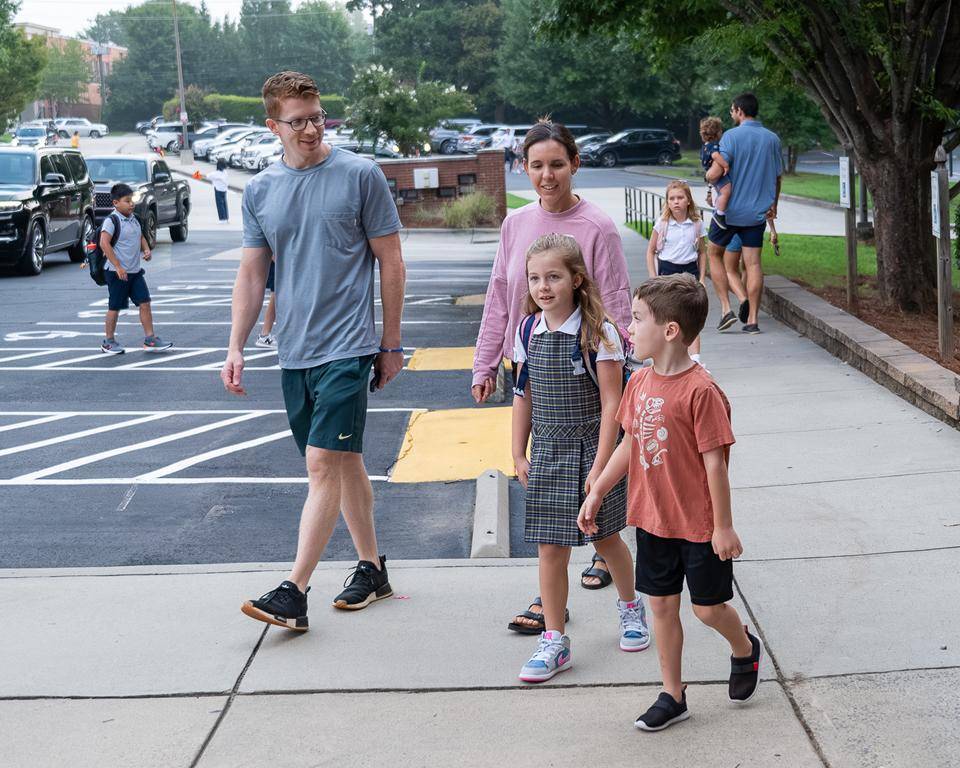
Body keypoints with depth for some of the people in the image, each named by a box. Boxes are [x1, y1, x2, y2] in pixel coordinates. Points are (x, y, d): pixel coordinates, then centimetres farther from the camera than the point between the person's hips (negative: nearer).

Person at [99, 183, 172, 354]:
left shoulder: (133, 219, 11)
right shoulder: (111, 220, -14)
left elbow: (140, 237, 25)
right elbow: (104, 243, -22)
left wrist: (146, 249, 3)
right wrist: (118, 267, -23)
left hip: (135, 271, 7)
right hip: (117, 273, -7)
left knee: (144, 303, 2)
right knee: (115, 307, 3)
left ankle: (150, 339, 6)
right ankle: (108, 341, 16)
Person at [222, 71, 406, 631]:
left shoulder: (361, 176, -4)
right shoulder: (260, 191, 8)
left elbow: (391, 262, 0)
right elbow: (252, 274, 13)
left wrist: (391, 343, 1)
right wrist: (235, 348, 5)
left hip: (347, 348, -5)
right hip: (294, 351, 5)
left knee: (323, 464, -11)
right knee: (345, 461, 14)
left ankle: (295, 592, -12)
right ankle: (372, 568, 27)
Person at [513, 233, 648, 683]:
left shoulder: (597, 332, -13)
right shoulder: (529, 331, 1)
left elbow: (611, 402, -13)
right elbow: (524, 396, 9)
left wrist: (601, 464, -16)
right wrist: (519, 453, 7)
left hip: (591, 449, -3)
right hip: (547, 452, 3)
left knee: (605, 537, 12)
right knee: (550, 548, 3)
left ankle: (630, 607, 39)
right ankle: (554, 642, 11)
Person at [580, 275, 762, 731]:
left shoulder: (700, 390, -22)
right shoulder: (640, 383, 0)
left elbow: (715, 461, -19)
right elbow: (629, 445, 11)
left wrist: (723, 526, -15)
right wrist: (596, 493, 13)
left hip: (699, 525, -6)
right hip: (652, 520, 6)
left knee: (708, 607, 8)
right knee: (661, 605, 12)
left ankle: (745, 650, 40)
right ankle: (672, 695, 26)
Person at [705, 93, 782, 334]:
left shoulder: (732, 136, -11)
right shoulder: (772, 139, 5)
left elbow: (716, 173, -18)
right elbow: (777, 177, 13)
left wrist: (708, 175, 5)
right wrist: (773, 206, 26)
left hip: (730, 209, -4)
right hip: (758, 212, 4)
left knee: (714, 253, 14)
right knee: (753, 263, 4)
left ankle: (726, 309, 4)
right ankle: (752, 320, 2)